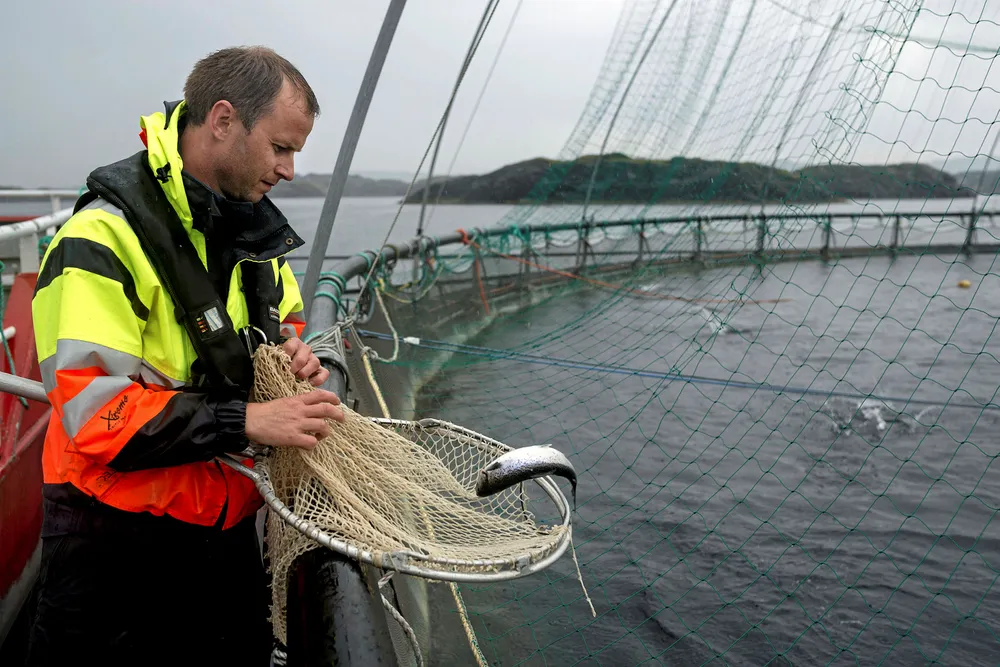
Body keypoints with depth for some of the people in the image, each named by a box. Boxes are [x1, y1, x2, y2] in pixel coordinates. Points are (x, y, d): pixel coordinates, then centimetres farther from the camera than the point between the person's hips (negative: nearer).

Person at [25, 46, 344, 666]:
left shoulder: (254, 226, 4)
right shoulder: (105, 237, -20)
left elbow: (283, 325, 20)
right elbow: (91, 412, -24)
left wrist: (292, 351, -4)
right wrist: (246, 422, -28)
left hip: (228, 526, 7)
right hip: (120, 544, -7)